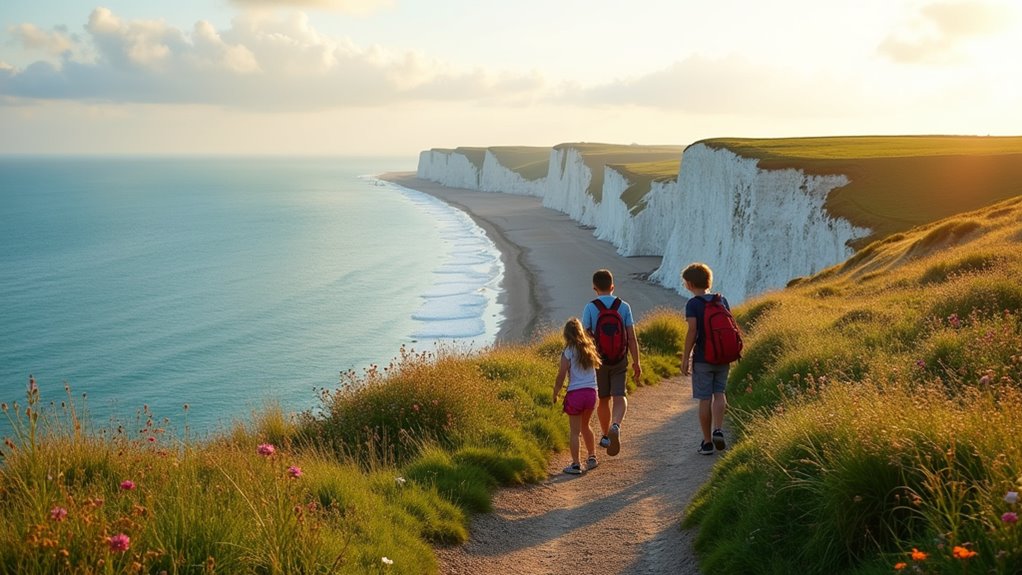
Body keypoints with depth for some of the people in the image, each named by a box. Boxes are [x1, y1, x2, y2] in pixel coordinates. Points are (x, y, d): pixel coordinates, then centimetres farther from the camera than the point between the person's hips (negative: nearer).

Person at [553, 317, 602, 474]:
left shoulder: (567, 352, -7)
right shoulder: (589, 348, 7)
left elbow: (561, 377, -6)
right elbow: (596, 365, 3)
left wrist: (555, 395, 4)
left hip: (575, 393, -5)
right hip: (591, 392, 5)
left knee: (575, 431, 2)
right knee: (585, 426, 24)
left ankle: (575, 465, 3)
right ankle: (592, 457, 31)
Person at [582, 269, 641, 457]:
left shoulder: (590, 308, -7)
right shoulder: (624, 306, -2)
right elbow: (631, 338, -3)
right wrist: (636, 362, 3)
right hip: (619, 359, 0)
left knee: (603, 399, 13)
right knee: (619, 397, -2)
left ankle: (606, 436, 25)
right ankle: (615, 426, -29)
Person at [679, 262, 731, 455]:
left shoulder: (693, 304, -8)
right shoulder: (722, 301, 7)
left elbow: (692, 332, -15)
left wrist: (685, 358, -10)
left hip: (702, 358, -4)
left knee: (705, 399, 2)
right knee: (719, 394, 12)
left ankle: (707, 442, 7)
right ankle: (718, 430, -8)